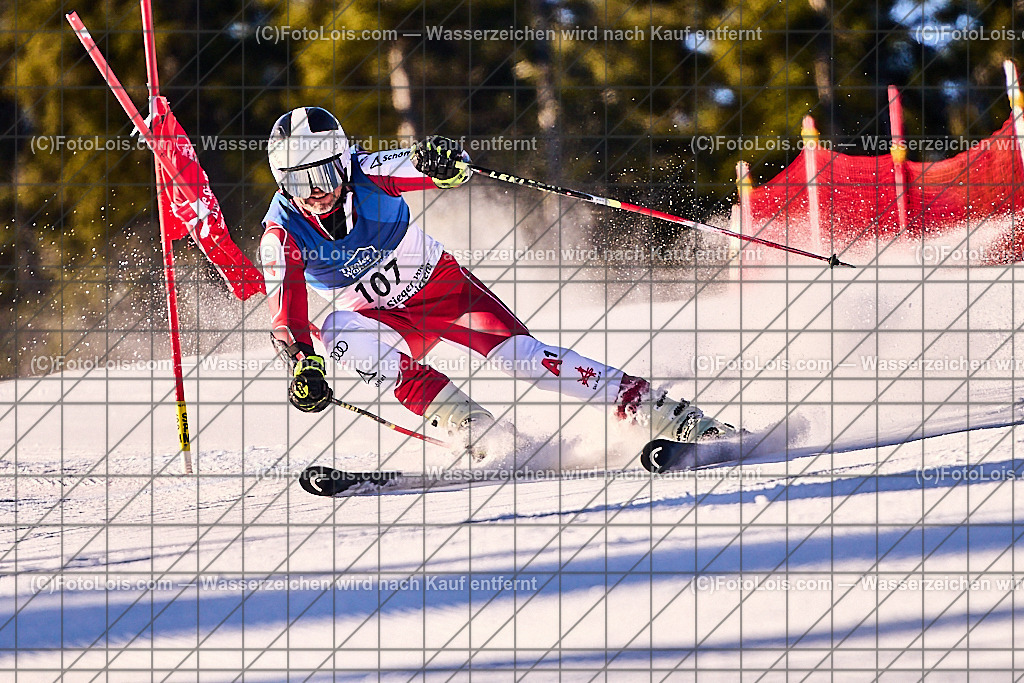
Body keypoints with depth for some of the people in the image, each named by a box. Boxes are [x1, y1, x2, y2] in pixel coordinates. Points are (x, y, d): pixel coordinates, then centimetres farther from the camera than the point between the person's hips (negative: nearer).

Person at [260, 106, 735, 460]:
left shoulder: (366, 175, -22)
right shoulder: (282, 235, -19)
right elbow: (287, 313, -25)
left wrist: (445, 165, -59)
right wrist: (303, 363, -44)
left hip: (439, 283, -2)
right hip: (381, 318, 2)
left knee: (518, 353, -24)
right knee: (339, 332, -32)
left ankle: (668, 415, -27)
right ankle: (477, 430, -33)